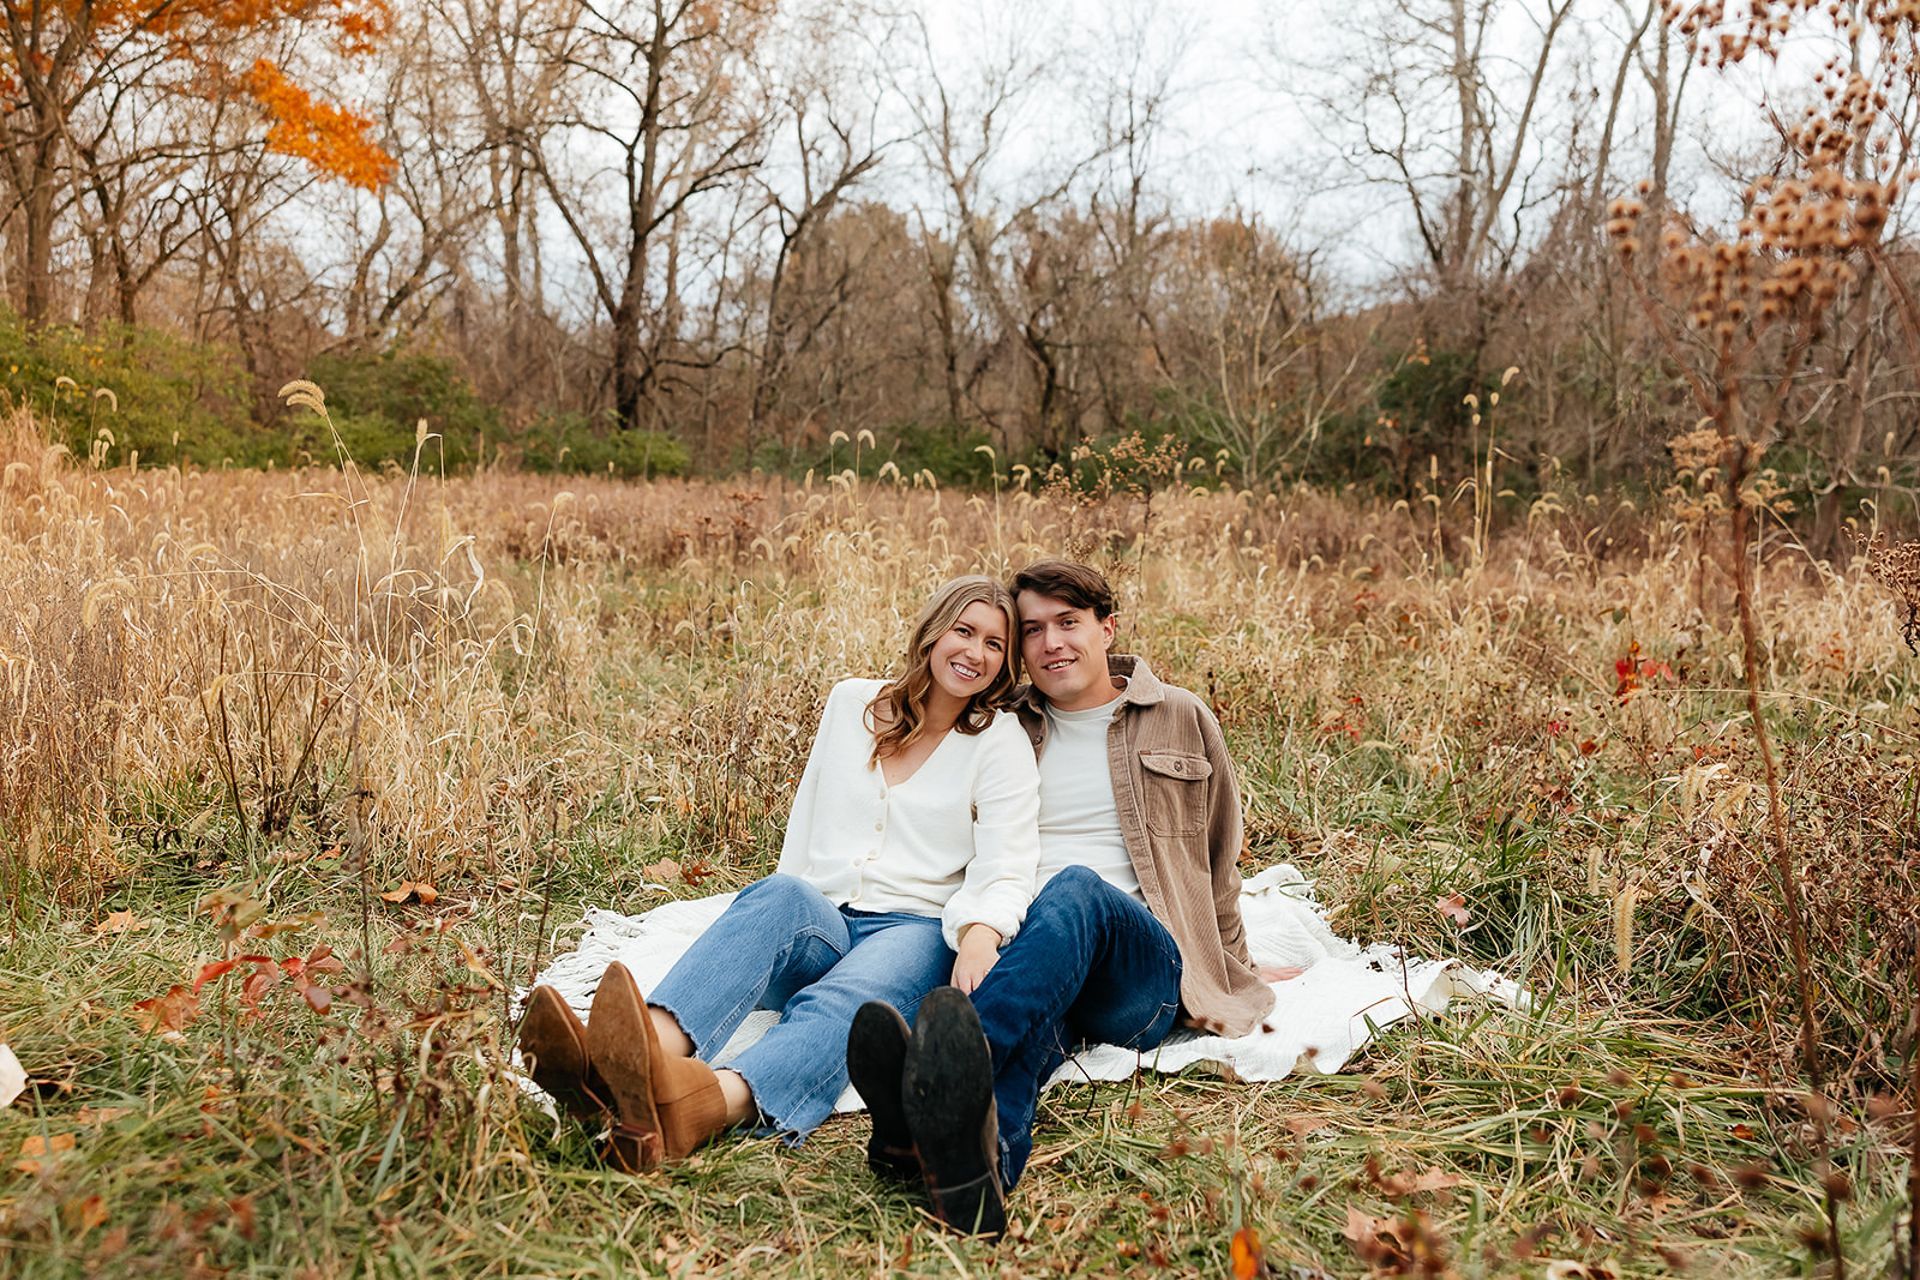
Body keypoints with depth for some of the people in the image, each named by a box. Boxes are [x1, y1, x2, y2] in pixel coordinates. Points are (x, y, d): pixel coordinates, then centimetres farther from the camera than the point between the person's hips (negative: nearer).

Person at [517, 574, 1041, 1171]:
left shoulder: (1002, 741, 6)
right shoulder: (852, 702, 16)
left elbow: (1005, 871, -6)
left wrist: (979, 937, -27)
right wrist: (779, 920, 9)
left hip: (914, 929, -3)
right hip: (817, 926, 3)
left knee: (839, 1004, -37)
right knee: (780, 896, -35)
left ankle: (702, 1104, -71)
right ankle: (649, 1049, -63)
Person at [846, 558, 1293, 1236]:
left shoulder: (1181, 719, 17)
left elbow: (1217, 862, 24)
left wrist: (1233, 974, 27)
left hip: (1145, 972, -2)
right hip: (1017, 945, 2)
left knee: (1075, 889, -38)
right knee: (1032, 1018, -38)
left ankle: (947, 1078, -66)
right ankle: (983, 1156, -71)